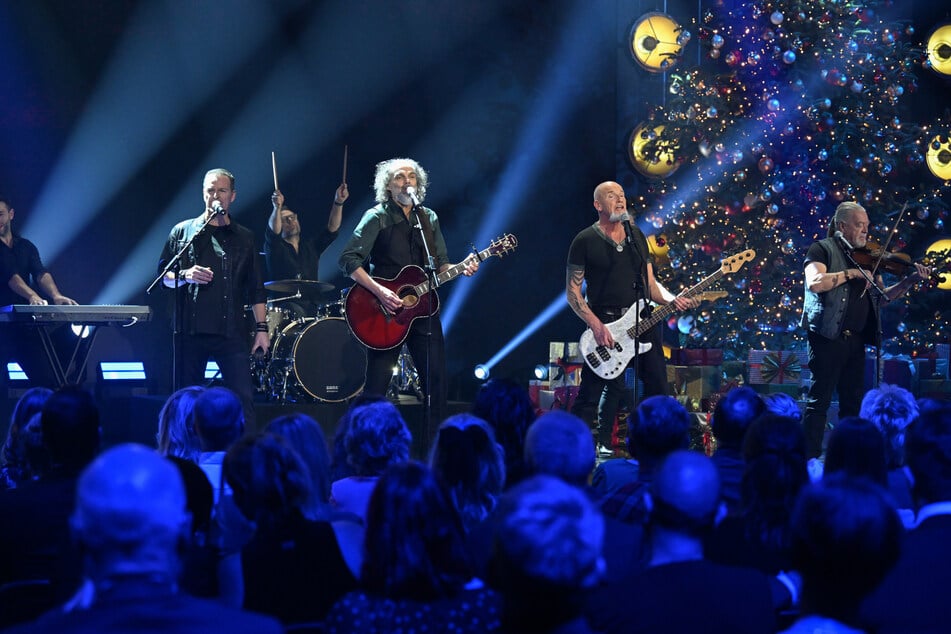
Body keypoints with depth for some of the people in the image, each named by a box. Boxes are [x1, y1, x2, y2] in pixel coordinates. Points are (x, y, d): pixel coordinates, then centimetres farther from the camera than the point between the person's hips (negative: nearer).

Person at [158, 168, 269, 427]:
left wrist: (261, 328, 5)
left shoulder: (244, 238, 15)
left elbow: (256, 288, 14)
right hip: (191, 330, 0)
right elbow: (162, 276, 10)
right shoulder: (183, 231, 11)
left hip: (231, 331, 0)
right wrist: (185, 276, -11)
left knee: (243, 398, -8)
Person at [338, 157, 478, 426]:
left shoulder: (429, 218, 13)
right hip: (386, 312, -5)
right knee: (376, 385, -3)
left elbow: (440, 265, 17)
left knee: (437, 379, 3)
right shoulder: (377, 218, -4)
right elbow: (348, 260, -12)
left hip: (423, 308, 5)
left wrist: (461, 268, -5)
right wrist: (379, 291, -22)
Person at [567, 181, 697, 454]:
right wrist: (596, 325, -14)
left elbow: (650, 285, 16)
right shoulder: (585, 241, -1)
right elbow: (573, 292, -2)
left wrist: (672, 300, -5)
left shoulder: (637, 236, 14)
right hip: (604, 325, -5)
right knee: (590, 398, -8)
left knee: (658, 390, 2)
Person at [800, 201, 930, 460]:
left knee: (853, 403, 11)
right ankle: (811, 460, -5)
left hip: (856, 340, 7)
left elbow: (884, 295, 16)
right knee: (819, 401, -6)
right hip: (828, 338, -7)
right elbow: (814, 282, -18)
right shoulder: (823, 249, -1)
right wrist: (851, 273, -18)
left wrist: (910, 281, 2)